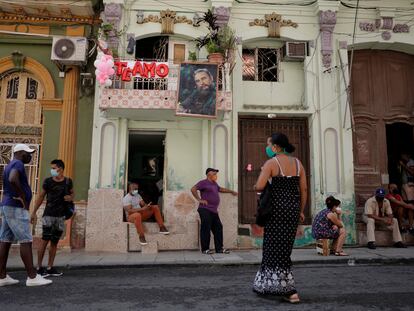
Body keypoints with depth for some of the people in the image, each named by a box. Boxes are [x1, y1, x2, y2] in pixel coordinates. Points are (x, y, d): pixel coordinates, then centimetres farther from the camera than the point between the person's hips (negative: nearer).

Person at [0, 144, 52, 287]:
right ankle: (32, 277, -8)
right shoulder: (17, 164, -12)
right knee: (26, 241, -9)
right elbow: (13, 180, -32)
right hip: (16, 209, -10)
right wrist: (23, 197, -21)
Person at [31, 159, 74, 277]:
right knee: (45, 240, -7)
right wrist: (34, 212, 5)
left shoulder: (68, 181, 3)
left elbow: (72, 193, 19)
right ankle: (39, 267, 2)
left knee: (55, 242, 7)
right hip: (48, 215, -2)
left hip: (60, 216, 3)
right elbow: (41, 196, 7)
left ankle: (50, 268, 15)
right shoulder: (48, 181, -1)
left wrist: (71, 197, -5)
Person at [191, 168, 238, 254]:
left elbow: (220, 189, 40)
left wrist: (231, 191, 43)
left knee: (218, 228, 8)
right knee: (206, 229, -4)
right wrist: (199, 199, -16)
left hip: (214, 211, 9)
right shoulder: (203, 182, -6)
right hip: (205, 210, -9)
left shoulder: (214, 184, 21)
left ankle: (219, 248, 16)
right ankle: (205, 249, 5)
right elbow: (193, 189, -16)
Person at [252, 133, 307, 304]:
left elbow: (259, 187, -19)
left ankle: (290, 291, 4)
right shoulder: (298, 163, 7)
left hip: (277, 208, -6)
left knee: (275, 247, 5)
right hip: (293, 208, 6)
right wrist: (301, 211, 15)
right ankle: (270, 284, 27)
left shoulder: (271, 163, -10)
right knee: (285, 246, 15)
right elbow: (304, 190, 7)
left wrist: (255, 186, 5)